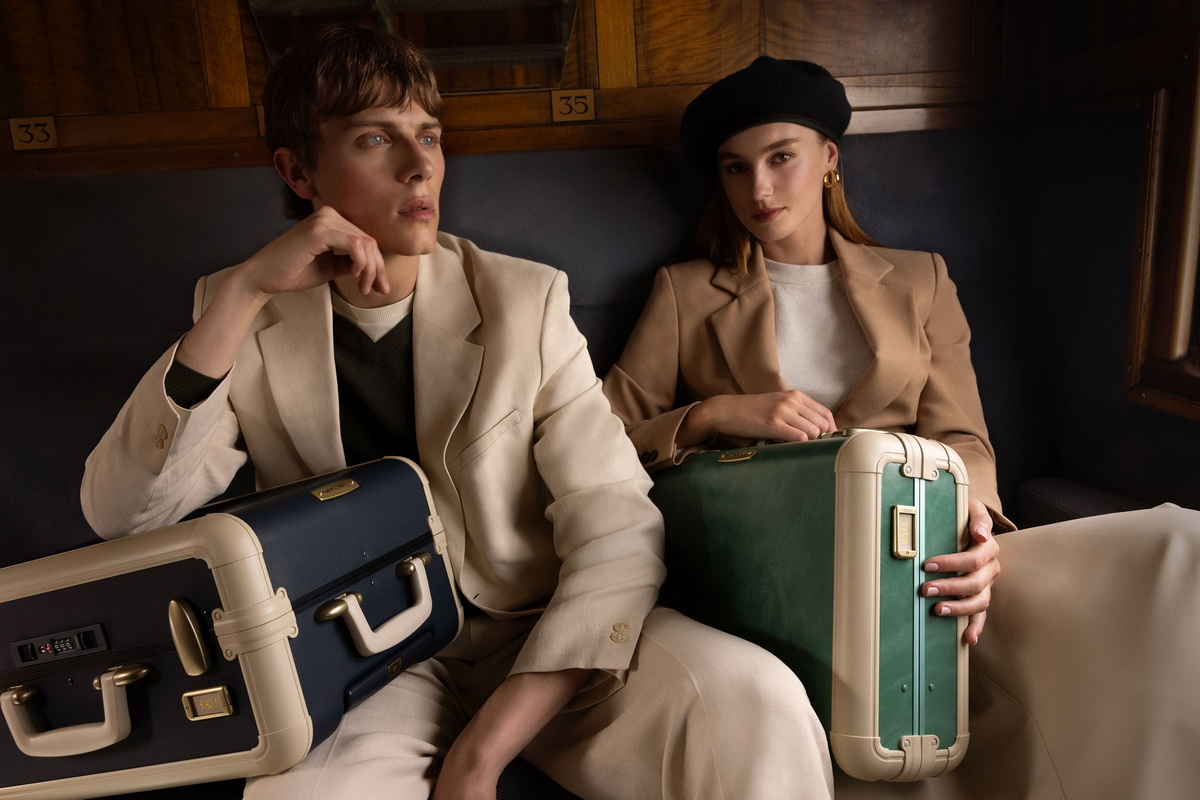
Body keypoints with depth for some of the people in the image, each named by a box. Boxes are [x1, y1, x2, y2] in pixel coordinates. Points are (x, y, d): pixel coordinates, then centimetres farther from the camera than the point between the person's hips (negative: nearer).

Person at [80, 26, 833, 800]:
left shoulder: (524, 298, -5)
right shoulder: (242, 317, 2)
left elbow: (618, 531, -12)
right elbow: (120, 515, -9)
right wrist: (242, 292, -19)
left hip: (535, 636, 0)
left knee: (758, 702, -25)